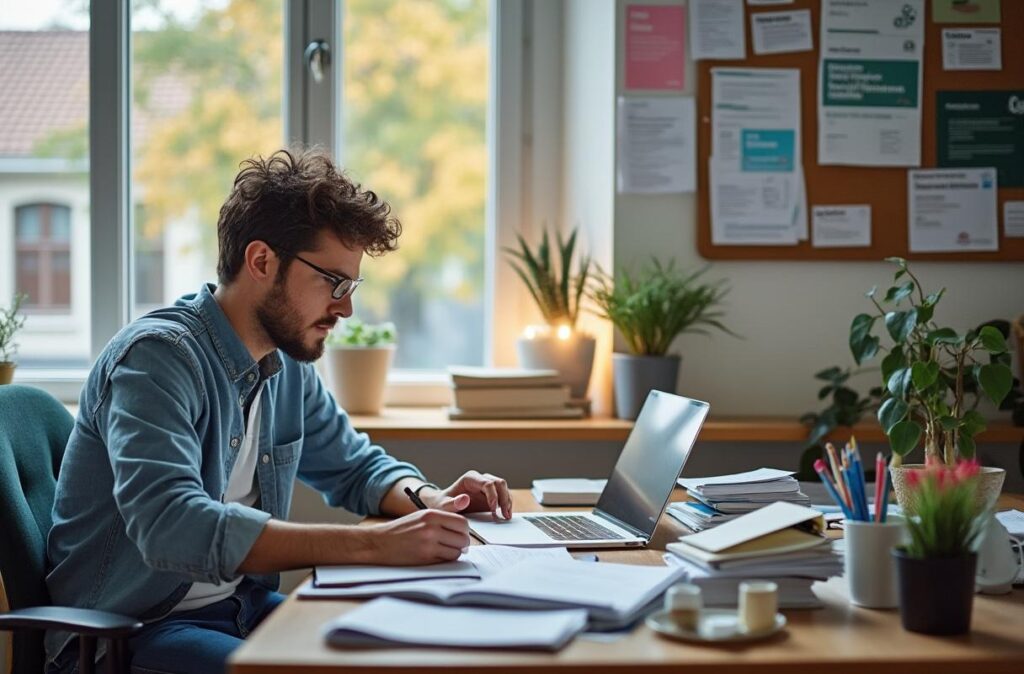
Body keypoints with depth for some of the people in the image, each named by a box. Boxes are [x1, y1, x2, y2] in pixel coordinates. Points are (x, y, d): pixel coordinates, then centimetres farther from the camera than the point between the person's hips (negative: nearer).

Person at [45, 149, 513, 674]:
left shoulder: (287, 366, 6)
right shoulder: (158, 356, -19)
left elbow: (355, 465, 22)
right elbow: (172, 527, -35)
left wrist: (429, 500, -2)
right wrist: (376, 543, -38)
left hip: (242, 609, 8)